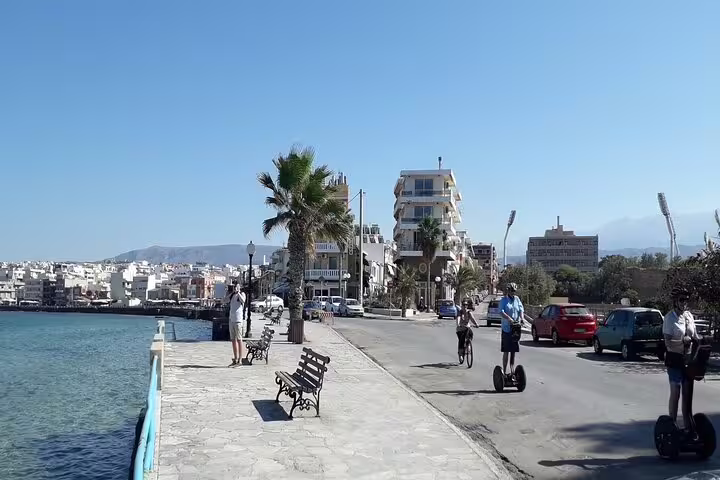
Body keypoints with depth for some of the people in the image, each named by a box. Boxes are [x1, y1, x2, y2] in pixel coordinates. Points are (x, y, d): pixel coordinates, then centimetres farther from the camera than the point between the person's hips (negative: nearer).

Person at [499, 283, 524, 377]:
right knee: (506, 351, 1)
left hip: (516, 329, 4)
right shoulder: (504, 300, -4)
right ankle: (504, 371, 7)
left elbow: (521, 310, 3)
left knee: (514, 351, 11)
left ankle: (512, 370, 20)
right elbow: (501, 312, -17)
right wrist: (510, 319, -32)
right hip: (506, 328, -4)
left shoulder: (517, 299, 10)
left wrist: (521, 318, -17)